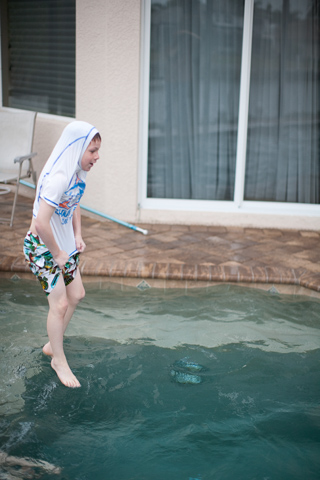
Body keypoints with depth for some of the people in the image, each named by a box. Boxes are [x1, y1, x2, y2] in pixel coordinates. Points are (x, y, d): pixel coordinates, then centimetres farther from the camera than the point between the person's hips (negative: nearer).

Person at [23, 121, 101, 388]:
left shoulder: (78, 172, -1)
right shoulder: (58, 178, -31)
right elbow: (41, 223, -35)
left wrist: (78, 236, 8)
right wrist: (57, 254, -21)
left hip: (63, 243, 9)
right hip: (42, 246, -9)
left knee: (76, 295, 15)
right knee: (60, 304, -1)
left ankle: (53, 345, 36)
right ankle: (59, 360, 21)